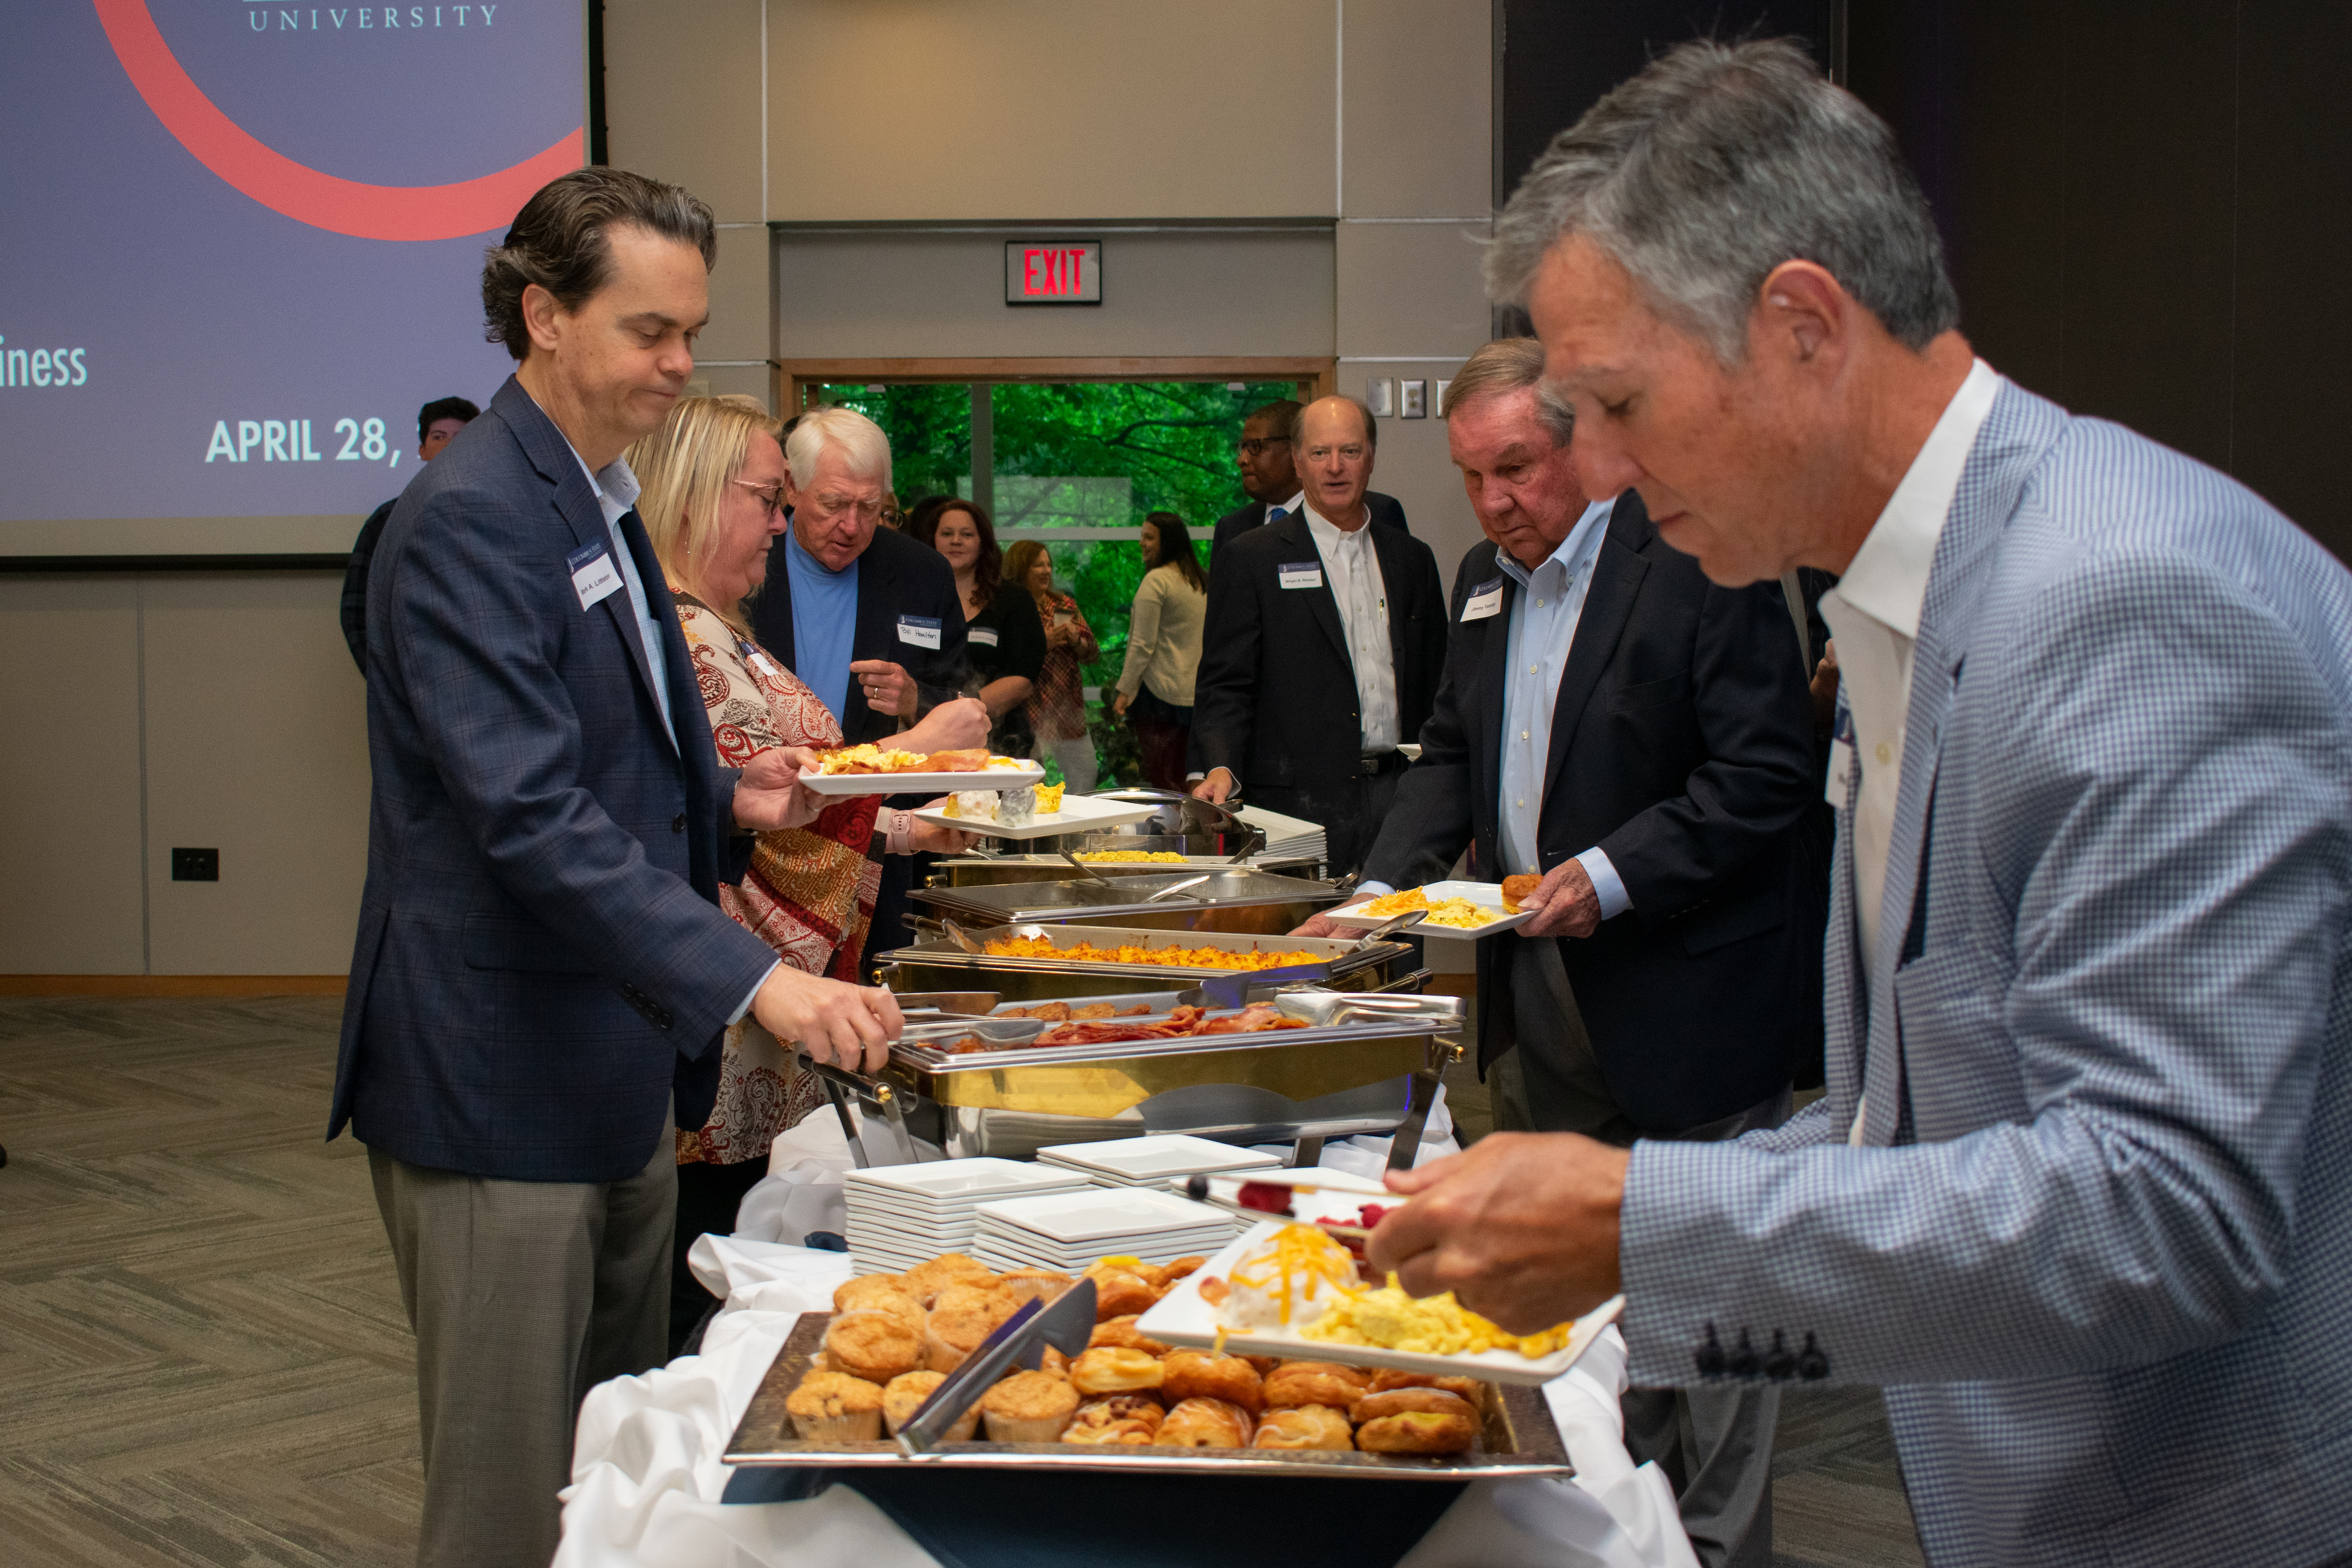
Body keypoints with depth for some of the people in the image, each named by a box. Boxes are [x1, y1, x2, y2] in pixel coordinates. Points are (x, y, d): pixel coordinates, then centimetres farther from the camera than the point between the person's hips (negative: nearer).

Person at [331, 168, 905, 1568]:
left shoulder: (601, 505, 14)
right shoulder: (469, 519, -17)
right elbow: (529, 815, -28)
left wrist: (728, 801, 6)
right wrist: (754, 979, -35)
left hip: (618, 1070, 10)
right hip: (501, 1080, -9)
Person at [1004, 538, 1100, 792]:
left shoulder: (1064, 605, 12)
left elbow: (1092, 654, 12)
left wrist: (1076, 640, -8)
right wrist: (1042, 643, -20)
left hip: (1068, 709, 6)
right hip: (1029, 711, -6)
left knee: (1085, 786, 11)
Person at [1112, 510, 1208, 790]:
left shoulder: (1156, 580, -10)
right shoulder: (1202, 581, 13)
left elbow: (1143, 644, -13)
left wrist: (1124, 690, -9)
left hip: (1161, 690, -8)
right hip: (1196, 692, 8)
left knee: (1160, 778, -5)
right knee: (1183, 776, 10)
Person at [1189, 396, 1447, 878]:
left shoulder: (1413, 559, 15)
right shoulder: (1252, 559, 3)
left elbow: (1437, 688, 17)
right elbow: (1225, 686, -2)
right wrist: (1220, 769, -19)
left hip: (1402, 796, 4)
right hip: (1303, 800, -3)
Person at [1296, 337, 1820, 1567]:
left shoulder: (1695, 564, -12)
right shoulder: (1483, 582, 12)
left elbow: (1766, 775, -16)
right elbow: (1450, 754, 21)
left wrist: (1614, 875, -22)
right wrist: (1382, 889, 6)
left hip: (1686, 1003, -7)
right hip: (1543, 1005, 8)